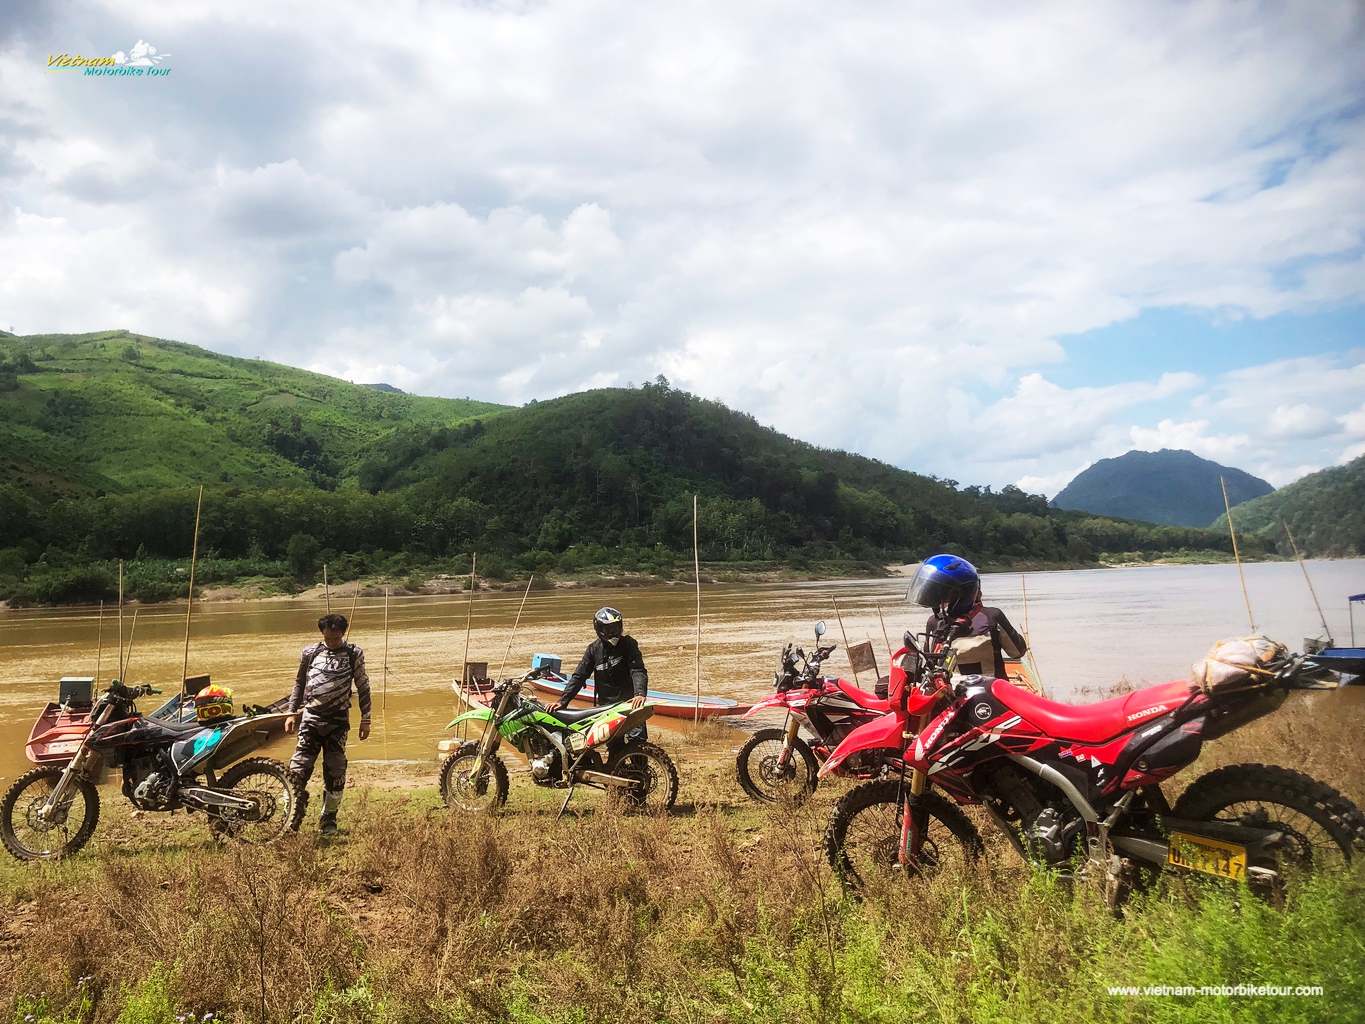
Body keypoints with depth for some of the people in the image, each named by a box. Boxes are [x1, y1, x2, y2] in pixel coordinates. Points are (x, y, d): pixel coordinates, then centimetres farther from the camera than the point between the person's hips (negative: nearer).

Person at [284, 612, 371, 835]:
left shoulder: (354, 654, 1)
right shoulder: (310, 653, 5)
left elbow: (363, 687, 5)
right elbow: (299, 683, 16)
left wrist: (365, 720, 4)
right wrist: (292, 713, 12)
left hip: (338, 720, -1)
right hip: (311, 717, 1)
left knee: (335, 773, 5)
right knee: (298, 768, -8)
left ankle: (328, 820, 18)